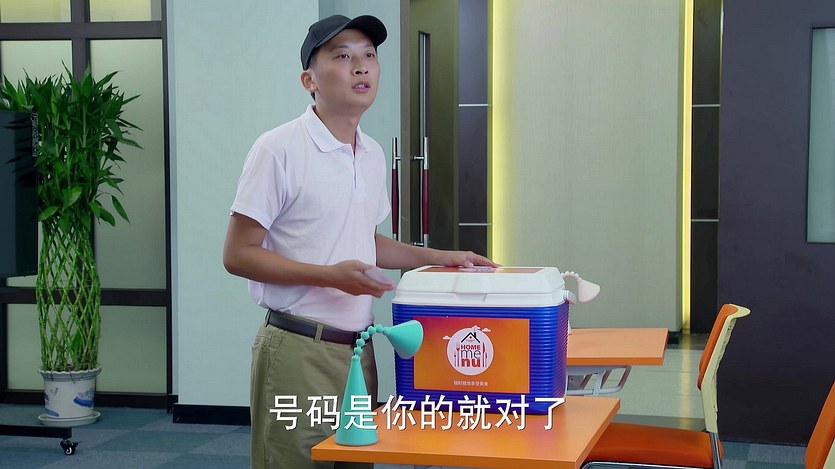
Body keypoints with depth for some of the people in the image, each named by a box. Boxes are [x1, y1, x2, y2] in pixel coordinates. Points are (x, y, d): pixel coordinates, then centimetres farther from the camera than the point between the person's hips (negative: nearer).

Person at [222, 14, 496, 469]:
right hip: (298, 350, -7)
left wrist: (439, 257, 14)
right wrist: (330, 275, -21)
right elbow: (238, 255, -12)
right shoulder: (278, 150, -11)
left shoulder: (373, 155, 12)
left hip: (358, 347, 7)